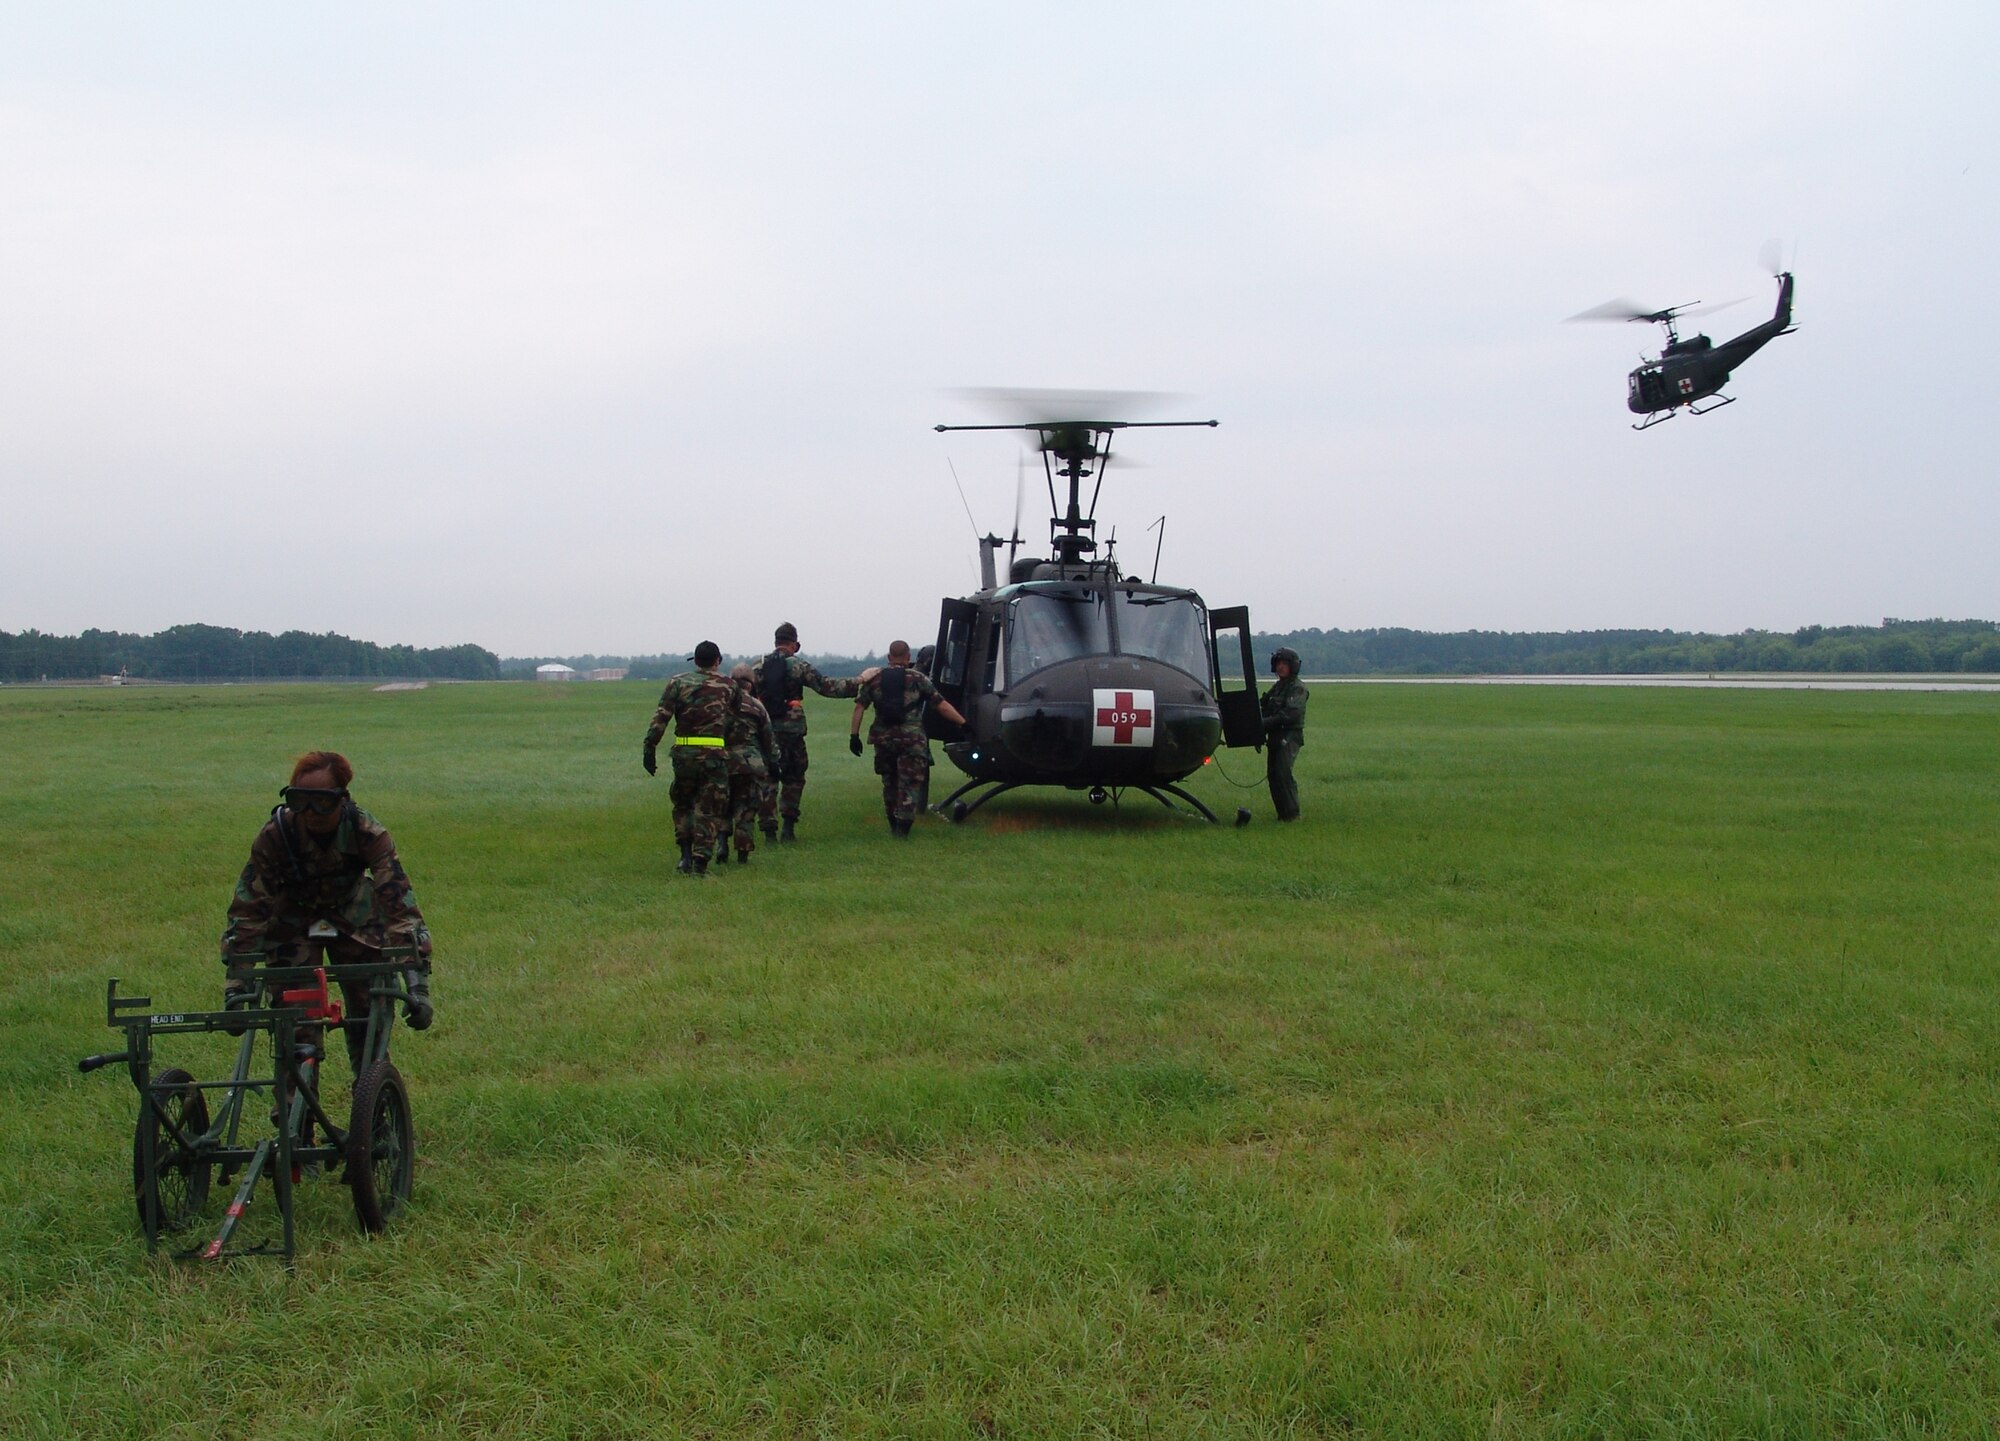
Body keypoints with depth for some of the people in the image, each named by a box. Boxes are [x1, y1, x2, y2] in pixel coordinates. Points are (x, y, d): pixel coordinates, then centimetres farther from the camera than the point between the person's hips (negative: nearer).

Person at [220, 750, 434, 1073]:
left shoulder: (367, 832, -32)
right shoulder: (274, 834, -31)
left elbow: (400, 904, -35)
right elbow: (248, 909, -26)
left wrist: (417, 986, -42)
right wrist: (237, 984, -32)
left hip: (354, 916, 0)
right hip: (292, 920, 0)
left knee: (370, 1008, -4)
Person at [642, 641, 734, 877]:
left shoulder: (678, 682, 4)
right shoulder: (727, 685, 7)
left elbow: (660, 718, -2)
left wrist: (649, 749, -1)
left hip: (684, 752, 1)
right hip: (715, 754, -1)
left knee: (683, 804, 20)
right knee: (709, 810, 4)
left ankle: (686, 856, 11)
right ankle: (700, 863, -2)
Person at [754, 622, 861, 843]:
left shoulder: (758, 667, 5)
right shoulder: (799, 666, -4)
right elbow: (827, 687, -5)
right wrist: (858, 683, 2)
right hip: (791, 732, -2)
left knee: (766, 780, 6)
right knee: (793, 779, 13)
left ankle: (769, 829, 2)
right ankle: (788, 826, 6)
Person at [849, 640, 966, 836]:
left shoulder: (874, 678, 6)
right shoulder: (918, 679, -1)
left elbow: (859, 707, 2)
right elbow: (941, 706, -3)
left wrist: (854, 735, 5)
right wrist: (963, 723, 2)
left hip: (883, 739, 3)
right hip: (912, 740, -3)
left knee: (889, 783, 18)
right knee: (908, 785, 0)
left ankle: (893, 826, 26)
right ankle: (902, 827, -8)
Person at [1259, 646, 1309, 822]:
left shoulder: (1298, 688, -8)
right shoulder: (1277, 687, 20)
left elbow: (1290, 714, -20)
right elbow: (1263, 707, 16)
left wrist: (1266, 722, -25)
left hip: (1289, 737, -9)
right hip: (1274, 738, 9)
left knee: (1283, 774, -16)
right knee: (1272, 775, 7)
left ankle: (1292, 814, -12)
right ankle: (1282, 813, 13)